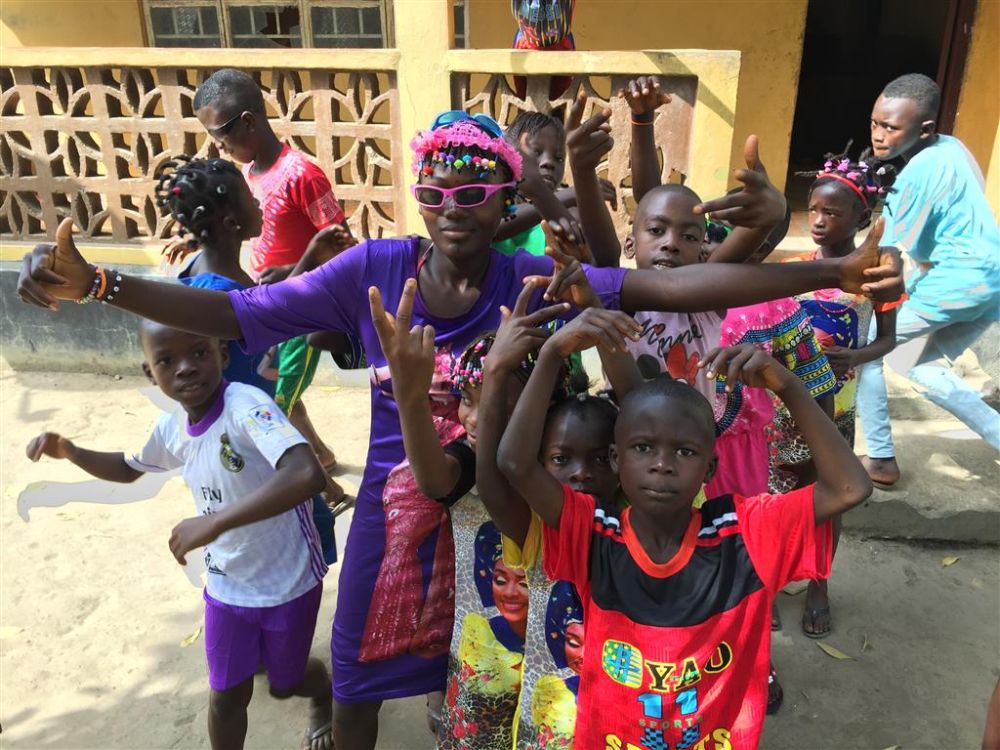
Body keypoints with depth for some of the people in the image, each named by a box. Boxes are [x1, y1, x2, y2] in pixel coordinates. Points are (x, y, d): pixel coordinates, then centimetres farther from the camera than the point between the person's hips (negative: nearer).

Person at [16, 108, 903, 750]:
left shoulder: (535, 281, -12)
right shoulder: (373, 267, -11)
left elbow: (668, 286, -20)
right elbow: (237, 314, -10)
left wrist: (831, 273, -25)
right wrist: (94, 283, -21)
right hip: (396, 506, 1)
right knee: (360, 672, 18)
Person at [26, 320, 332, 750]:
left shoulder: (246, 405, -31)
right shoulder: (171, 429, -6)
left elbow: (308, 474, -48)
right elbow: (129, 470, 17)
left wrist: (214, 522, -47)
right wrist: (69, 452, -1)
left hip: (288, 583, -5)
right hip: (226, 586, 5)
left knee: (285, 683, 19)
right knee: (226, 697, 15)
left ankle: (324, 694, 55)